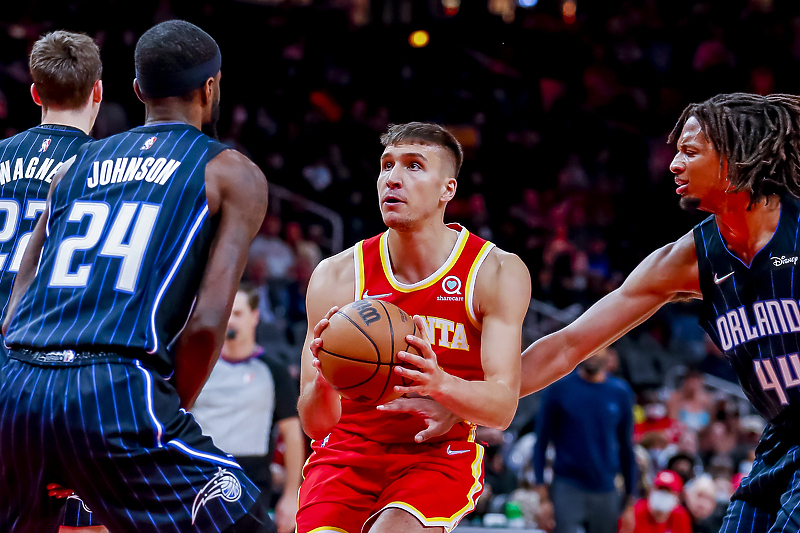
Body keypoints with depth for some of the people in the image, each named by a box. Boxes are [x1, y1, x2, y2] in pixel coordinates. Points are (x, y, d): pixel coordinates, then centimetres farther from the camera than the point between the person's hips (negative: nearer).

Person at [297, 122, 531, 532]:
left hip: (439, 456, -2)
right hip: (348, 448, 2)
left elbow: (502, 408, -14)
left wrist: (438, 384, -36)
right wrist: (323, 382, -33)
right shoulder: (336, 277, -7)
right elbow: (315, 423, -9)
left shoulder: (497, 272, -7)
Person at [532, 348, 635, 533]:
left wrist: (630, 493, 11)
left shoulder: (621, 392, 6)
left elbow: (626, 446, 13)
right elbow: (541, 440, 4)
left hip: (605, 490, 2)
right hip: (567, 488, -2)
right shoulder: (560, 388, 0)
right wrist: (540, 485, -3)